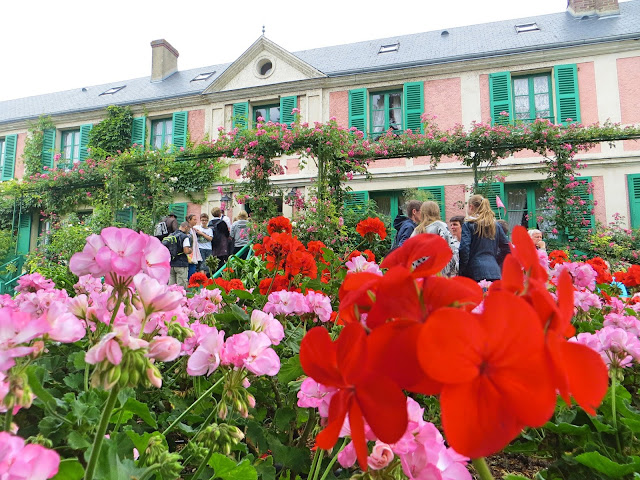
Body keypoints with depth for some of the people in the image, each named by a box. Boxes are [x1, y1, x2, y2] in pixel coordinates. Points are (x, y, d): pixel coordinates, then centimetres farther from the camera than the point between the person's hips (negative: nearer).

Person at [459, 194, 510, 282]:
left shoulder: (468, 224, -3)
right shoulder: (495, 224, 13)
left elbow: (464, 248, -11)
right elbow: (506, 247, 14)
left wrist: (461, 271, -4)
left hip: (475, 272, -5)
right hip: (494, 272, 5)